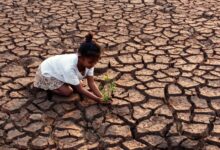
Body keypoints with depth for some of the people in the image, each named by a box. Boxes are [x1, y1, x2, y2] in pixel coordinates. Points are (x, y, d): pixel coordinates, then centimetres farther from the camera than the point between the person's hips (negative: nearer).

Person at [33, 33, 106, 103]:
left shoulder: (88, 62, -24)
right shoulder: (70, 67, -43)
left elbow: (91, 83, -19)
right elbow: (80, 89, -33)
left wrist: (101, 97, -31)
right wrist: (97, 99, -35)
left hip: (59, 68, 7)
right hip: (47, 72, -7)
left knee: (77, 86, -1)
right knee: (68, 92, -16)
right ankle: (45, 85, 4)